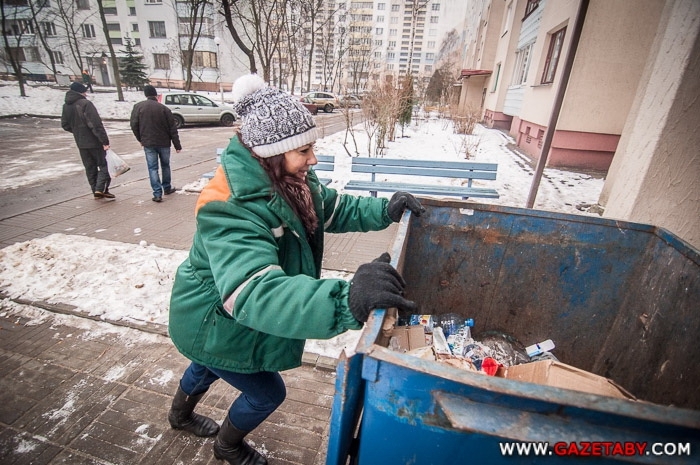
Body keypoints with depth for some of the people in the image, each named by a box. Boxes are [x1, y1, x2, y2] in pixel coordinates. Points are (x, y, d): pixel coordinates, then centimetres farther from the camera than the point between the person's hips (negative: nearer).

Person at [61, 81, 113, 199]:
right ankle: (101, 188, -11)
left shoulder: (66, 106, 9)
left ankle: (96, 191, 16)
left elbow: (65, 125, 15)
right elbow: (96, 124, -21)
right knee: (104, 164, 0)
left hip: (81, 143, 7)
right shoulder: (85, 104, -14)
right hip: (94, 142, -7)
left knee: (90, 167, 13)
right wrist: (105, 141, -21)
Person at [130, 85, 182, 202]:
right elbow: (172, 128, -5)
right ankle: (167, 188, 28)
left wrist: (141, 139, 13)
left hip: (148, 143, 0)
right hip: (164, 143, 0)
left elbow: (134, 125, -2)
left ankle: (157, 194, -3)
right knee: (165, 166, 18)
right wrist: (177, 145, 0)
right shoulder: (164, 108, -4)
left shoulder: (138, 107, -2)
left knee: (152, 168, 2)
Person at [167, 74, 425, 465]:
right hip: (214, 327, -7)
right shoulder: (231, 211, -40)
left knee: (210, 366, 34)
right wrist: (346, 300, -66)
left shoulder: (289, 181, -13)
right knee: (267, 392, 13)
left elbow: (334, 208, -3)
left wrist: (384, 211, -20)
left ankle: (181, 414, 69)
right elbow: (255, 293, -52)